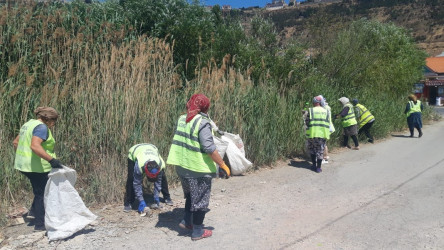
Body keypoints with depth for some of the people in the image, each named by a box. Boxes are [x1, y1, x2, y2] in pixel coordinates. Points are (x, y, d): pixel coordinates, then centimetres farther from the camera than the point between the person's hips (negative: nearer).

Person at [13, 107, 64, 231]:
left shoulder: (29, 124, 13)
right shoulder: (41, 127, -17)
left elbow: (16, 142, 22)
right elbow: (35, 146, -32)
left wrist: (21, 155, 33)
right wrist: (52, 160, -35)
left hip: (23, 164, 9)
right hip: (36, 166, -9)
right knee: (41, 193, 3)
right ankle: (40, 224, 11)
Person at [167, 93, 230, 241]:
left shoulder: (181, 119, 5)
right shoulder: (202, 123, -18)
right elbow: (209, 148, -22)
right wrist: (223, 165, -13)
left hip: (182, 166, 7)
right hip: (198, 168, -7)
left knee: (191, 195, 28)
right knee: (200, 200, 8)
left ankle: (186, 221, 32)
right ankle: (197, 231, 20)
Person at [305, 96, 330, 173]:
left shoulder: (311, 110, -4)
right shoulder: (325, 111, 5)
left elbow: (307, 122, -2)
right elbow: (328, 123, 8)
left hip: (312, 133, -2)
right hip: (323, 134, 2)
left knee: (311, 148, 18)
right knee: (320, 151, 9)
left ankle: (314, 164, 17)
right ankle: (318, 168, 8)